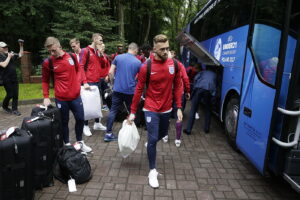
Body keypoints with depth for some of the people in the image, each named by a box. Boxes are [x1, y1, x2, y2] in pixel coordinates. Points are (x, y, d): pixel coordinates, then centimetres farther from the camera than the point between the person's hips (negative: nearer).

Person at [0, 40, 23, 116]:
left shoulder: (11, 54, 11)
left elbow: (20, 55, 20)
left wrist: (21, 46, 10)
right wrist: (9, 57, -12)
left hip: (14, 78, 5)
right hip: (6, 79, -5)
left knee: (15, 95, 3)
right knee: (10, 95, -2)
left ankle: (14, 109, 12)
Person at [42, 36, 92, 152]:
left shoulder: (72, 56, -2)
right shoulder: (47, 62, -7)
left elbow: (79, 69, 15)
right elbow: (45, 81, 4)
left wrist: (85, 82, 3)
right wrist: (46, 97, -3)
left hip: (75, 96, 3)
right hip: (61, 98, -2)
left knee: (80, 119, 10)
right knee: (64, 122, 8)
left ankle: (79, 142, 30)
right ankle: (67, 144, 27)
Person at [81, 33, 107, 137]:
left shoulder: (98, 51, 12)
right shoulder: (86, 51, -8)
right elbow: (81, 66, -10)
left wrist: (101, 52, -3)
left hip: (97, 81, 7)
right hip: (89, 82, -7)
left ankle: (97, 123, 26)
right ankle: (85, 126, 10)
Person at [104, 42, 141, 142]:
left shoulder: (118, 57, 2)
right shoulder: (138, 62, 0)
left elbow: (110, 72, 0)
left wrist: (113, 82, 13)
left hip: (117, 89, 1)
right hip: (130, 90, -1)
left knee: (113, 110, 7)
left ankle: (108, 133, 8)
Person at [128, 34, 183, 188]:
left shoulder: (174, 65, -4)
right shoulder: (146, 67, -14)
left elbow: (177, 87, 3)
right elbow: (139, 90, -8)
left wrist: (179, 108, 0)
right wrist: (133, 112, -6)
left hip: (166, 109, 4)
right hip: (151, 110, -4)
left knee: (162, 134, 22)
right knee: (153, 139, -2)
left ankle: (150, 144, 57)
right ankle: (152, 171, 17)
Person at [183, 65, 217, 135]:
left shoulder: (202, 72, 29)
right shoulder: (214, 74, 36)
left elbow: (196, 78, 12)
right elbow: (215, 84, 29)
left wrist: (195, 87, 19)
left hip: (199, 88, -1)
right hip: (209, 90, 1)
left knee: (193, 110, 3)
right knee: (208, 110, 21)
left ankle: (188, 129, 0)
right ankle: (206, 129, 21)